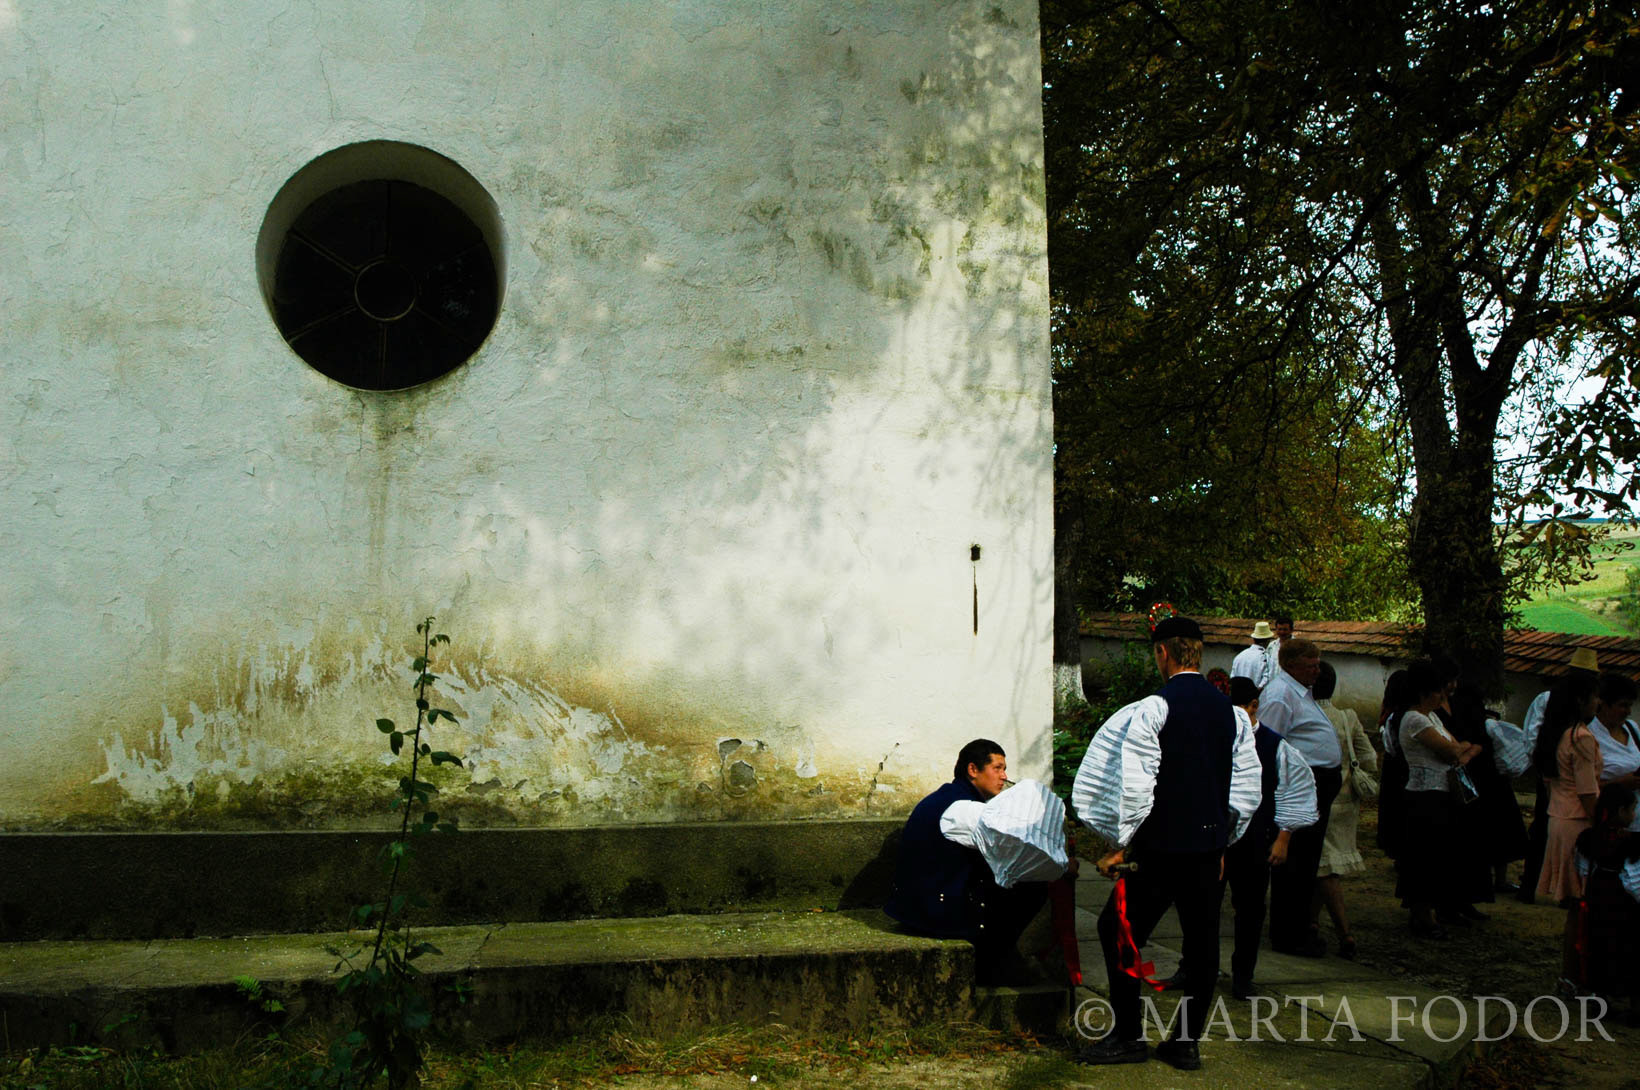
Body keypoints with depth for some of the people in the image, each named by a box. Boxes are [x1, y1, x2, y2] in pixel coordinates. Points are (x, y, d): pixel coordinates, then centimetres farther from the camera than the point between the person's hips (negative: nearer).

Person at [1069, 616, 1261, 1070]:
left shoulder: (1154, 709, -13)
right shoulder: (1230, 711, 7)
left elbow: (1136, 785, -16)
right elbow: (1247, 790, 12)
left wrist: (1119, 844, -6)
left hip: (1162, 845, -6)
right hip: (1210, 843, 6)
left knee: (1119, 931, 6)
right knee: (1202, 941, 12)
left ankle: (1128, 1036, 11)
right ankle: (1186, 1042, 18)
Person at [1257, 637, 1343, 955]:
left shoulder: (1300, 692, 20)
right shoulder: (1279, 695, -14)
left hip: (1317, 787, 11)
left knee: (1307, 861, 16)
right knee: (1294, 864, -5)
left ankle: (1298, 928, 25)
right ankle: (1287, 937, 1)